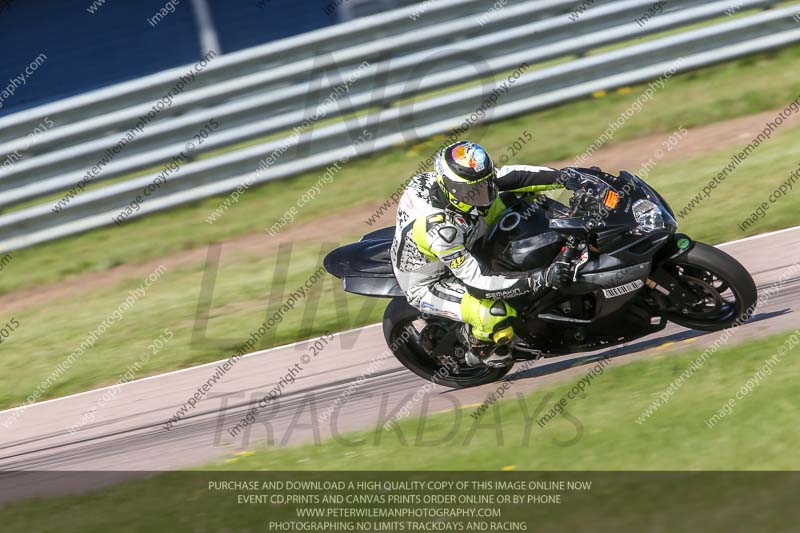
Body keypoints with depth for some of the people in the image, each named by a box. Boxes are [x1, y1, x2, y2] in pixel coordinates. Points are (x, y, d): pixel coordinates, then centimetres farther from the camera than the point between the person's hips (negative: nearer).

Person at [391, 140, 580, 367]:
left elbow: (508, 176, -11)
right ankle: (480, 350, 5)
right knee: (497, 316, -29)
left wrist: (561, 176, -24)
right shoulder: (438, 228, -42)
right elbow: (478, 281, -38)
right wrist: (539, 279, -43)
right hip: (426, 285, -8)